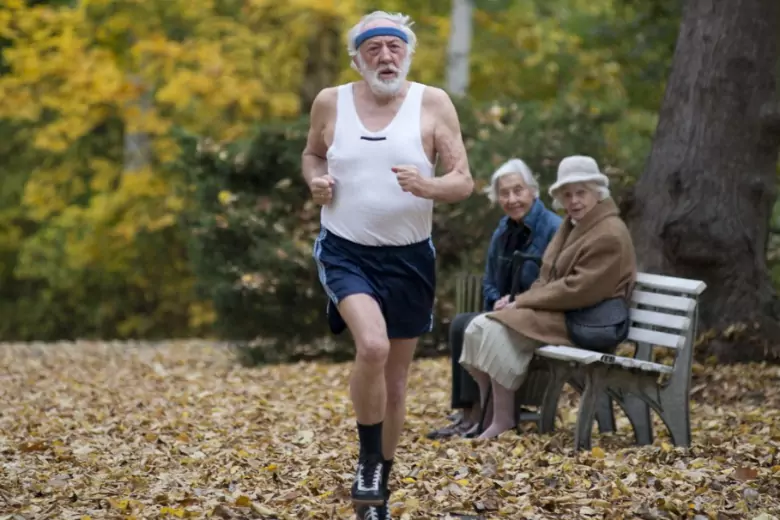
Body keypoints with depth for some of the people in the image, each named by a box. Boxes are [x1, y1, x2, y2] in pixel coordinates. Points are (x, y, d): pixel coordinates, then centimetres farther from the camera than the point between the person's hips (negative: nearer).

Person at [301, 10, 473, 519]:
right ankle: (369, 460, -5)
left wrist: (427, 185, -27)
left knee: (395, 379, 11)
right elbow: (312, 154, 18)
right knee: (372, 346, -28)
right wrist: (315, 181, -5)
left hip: (408, 258, 1)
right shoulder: (330, 102, -1)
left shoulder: (433, 103, -5)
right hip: (346, 252, -1)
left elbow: (464, 182, -5)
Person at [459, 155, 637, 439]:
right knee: (478, 327, -7)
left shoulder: (610, 235, -14)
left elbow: (579, 291, -21)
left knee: (497, 331, -25)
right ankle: (487, 416, -4)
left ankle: (503, 422, -17)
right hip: (555, 310, 10)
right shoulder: (573, 225, 17)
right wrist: (520, 300, 1)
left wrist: (523, 301, -15)